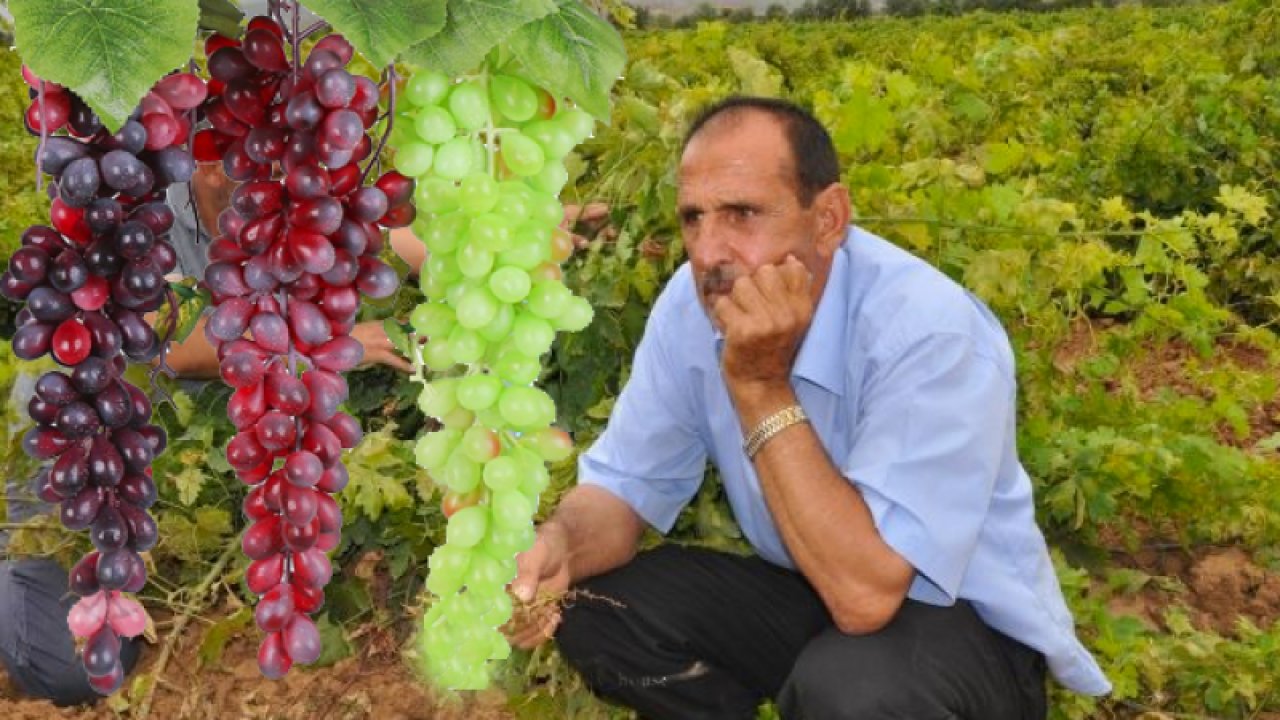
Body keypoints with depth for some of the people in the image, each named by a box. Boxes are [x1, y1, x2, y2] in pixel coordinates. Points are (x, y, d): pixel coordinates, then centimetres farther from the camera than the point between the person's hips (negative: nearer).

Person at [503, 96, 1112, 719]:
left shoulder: (931, 331, -30)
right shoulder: (691, 303, -10)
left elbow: (864, 594, -34)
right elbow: (624, 484, -3)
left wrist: (761, 383, -32)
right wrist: (556, 547, -26)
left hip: (966, 619, -5)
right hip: (807, 595, 6)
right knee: (590, 605, -12)